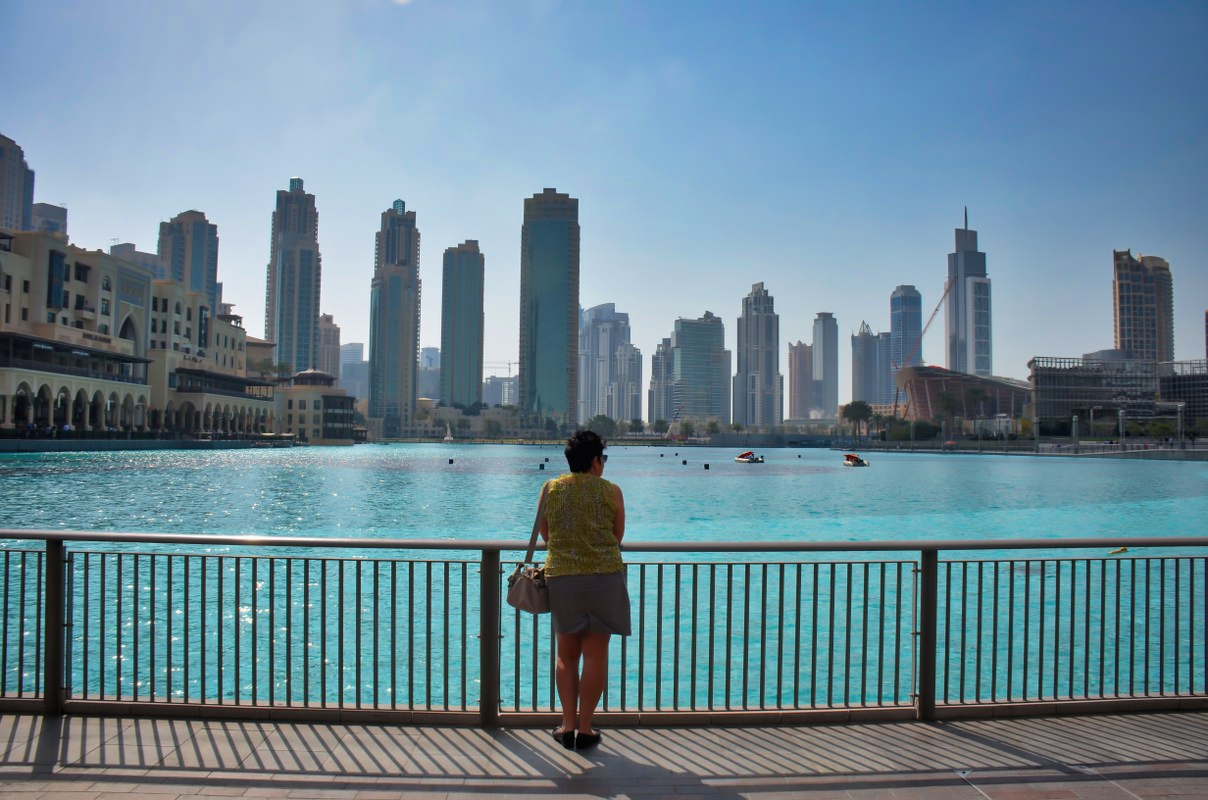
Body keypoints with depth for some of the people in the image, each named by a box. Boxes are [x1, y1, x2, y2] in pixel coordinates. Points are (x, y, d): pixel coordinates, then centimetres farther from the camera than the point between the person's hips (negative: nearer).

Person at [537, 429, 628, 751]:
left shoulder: (550, 489, 4)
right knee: (595, 655, 6)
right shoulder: (611, 492, -2)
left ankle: (568, 725, 15)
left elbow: (545, 534, 13)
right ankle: (585, 728, 10)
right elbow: (618, 536, 7)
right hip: (604, 576, -2)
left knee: (566, 655, 14)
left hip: (561, 577, 2)